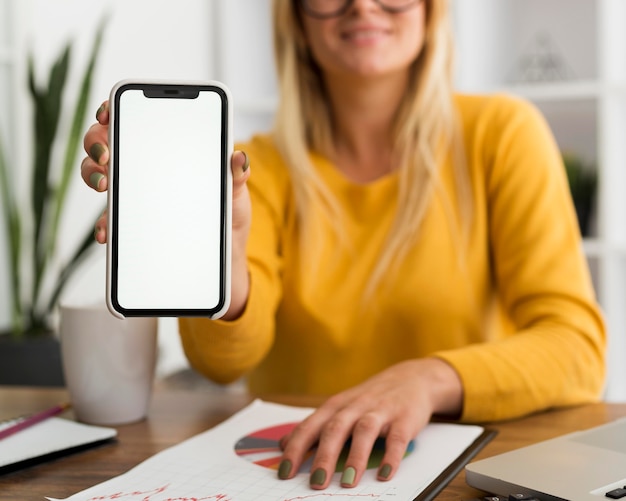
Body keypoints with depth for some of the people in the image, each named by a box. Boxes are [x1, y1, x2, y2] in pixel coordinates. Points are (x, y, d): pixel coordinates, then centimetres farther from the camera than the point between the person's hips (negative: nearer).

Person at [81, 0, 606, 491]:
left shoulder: (501, 132, -3)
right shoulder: (261, 167, 2)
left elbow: (579, 349, -11)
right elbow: (226, 361, -11)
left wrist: (430, 380, -28)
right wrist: (221, 259, -31)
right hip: (289, 470, 1)